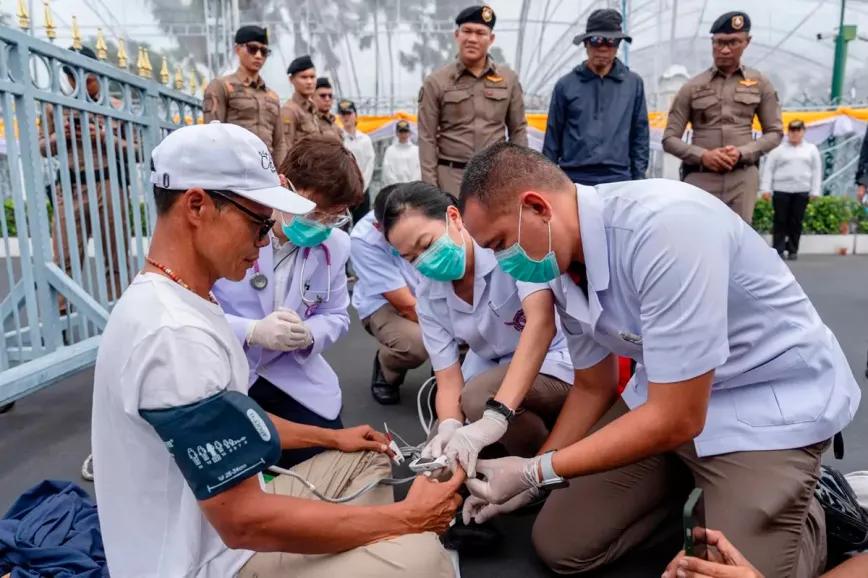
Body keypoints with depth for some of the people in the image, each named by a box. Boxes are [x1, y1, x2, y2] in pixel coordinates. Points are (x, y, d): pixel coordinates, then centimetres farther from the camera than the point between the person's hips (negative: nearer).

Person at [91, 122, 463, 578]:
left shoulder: (165, 301, 4)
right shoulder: (176, 333, -29)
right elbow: (244, 522, -29)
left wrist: (332, 438, 17)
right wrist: (406, 517, -21)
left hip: (223, 510, 10)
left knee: (366, 459, 18)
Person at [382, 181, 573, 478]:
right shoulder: (427, 297, -6)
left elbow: (541, 322, -38)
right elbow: (449, 381, -8)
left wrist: (494, 417, -47)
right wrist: (449, 426, -33)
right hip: (491, 374, 6)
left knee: (478, 398, -32)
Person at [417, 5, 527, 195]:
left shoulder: (509, 78, 8)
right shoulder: (436, 82, 0)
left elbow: (518, 130, 11)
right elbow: (427, 138, -1)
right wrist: (430, 189, -7)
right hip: (451, 177, -2)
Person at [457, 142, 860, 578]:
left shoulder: (664, 224, -32)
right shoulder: (564, 270, -6)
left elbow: (677, 419, -28)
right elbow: (592, 389, 9)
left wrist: (534, 472, -19)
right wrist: (528, 480, 3)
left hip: (774, 401, -6)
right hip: (663, 394, 7)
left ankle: (807, 507, 14)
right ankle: (694, 481, 21)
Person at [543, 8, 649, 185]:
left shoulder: (633, 83, 8)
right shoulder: (566, 84, 4)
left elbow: (640, 137, 10)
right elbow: (553, 138, 7)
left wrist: (639, 181, 6)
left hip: (618, 180, 1)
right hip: (574, 179, -1)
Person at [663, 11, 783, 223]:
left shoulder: (760, 84, 10)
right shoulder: (692, 87, 6)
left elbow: (775, 132, 11)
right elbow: (669, 138, 4)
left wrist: (743, 152, -7)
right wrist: (702, 155, -13)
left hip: (742, 178, 1)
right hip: (700, 178, -1)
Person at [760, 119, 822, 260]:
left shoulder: (811, 149, 11)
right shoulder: (778, 149, 6)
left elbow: (816, 171, 9)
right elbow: (768, 169, 3)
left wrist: (815, 191, 2)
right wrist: (766, 188, -6)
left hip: (802, 191, 2)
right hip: (781, 190, -2)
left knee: (796, 222, 3)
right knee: (780, 221, -3)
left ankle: (793, 250, 11)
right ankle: (778, 250, -1)